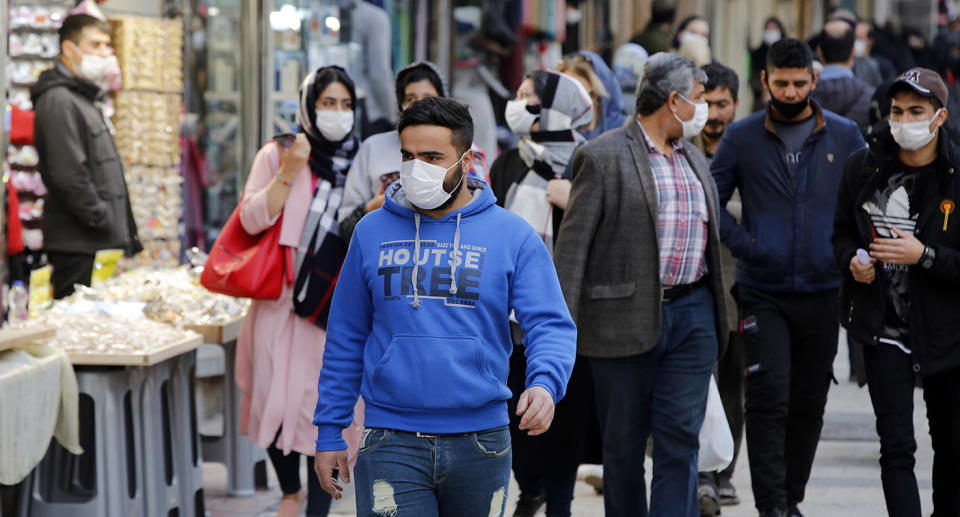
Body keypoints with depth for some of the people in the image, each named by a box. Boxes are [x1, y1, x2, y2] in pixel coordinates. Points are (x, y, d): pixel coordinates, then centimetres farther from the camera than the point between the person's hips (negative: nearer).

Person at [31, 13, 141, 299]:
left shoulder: (87, 99, 22)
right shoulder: (58, 101, -12)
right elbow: (68, 175, -20)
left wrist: (123, 230, 19)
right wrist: (103, 220, -15)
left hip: (97, 243, 10)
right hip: (75, 243, -10)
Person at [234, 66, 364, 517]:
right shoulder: (277, 155, 4)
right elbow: (252, 219, -6)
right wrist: (287, 174, -14)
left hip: (339, 306, 1)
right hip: (283, 298, -1)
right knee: (277, 400, -1)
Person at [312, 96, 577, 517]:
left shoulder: (513, 235, 1)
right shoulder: (372, 232, 6)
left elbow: (551, 326, -4)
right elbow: (346, 338, 11)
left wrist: (545, 384, -26)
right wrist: (329, 432, 8)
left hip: (481, 445, 1)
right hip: (392, 446, 0)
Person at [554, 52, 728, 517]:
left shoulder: (694, 158, 14)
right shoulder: (602, 157, -7)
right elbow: (573, 244, -10)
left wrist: (717, 317, 17)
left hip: (692, 313, 5)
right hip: (626, 318, -5)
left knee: (680, 437, -2)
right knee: (623, 440, 6)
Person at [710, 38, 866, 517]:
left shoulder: (844, 136, 5)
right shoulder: (742, 137, 1)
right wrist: (741, 243, -9)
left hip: (822, 292, 2)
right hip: (763, 293, -2)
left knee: (809, 403, 9)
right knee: (768, 398, -11)